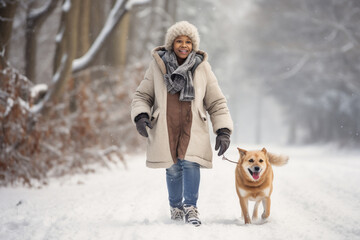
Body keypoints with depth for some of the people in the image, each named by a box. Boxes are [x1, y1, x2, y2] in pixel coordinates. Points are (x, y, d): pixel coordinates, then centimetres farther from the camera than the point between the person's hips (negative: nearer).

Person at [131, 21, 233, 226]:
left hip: (193, 127, 0)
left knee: (190, 163, -19)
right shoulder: (158, 65, 2)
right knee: (173, 168, -2)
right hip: (166, 127, 0)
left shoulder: (202, 68, 4)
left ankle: (191, 207, -5)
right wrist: (141, 116, -9)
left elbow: (217, 102, 7)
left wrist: (223, 131, -1)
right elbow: (142, 95, 10)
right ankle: (176, 206, 21)